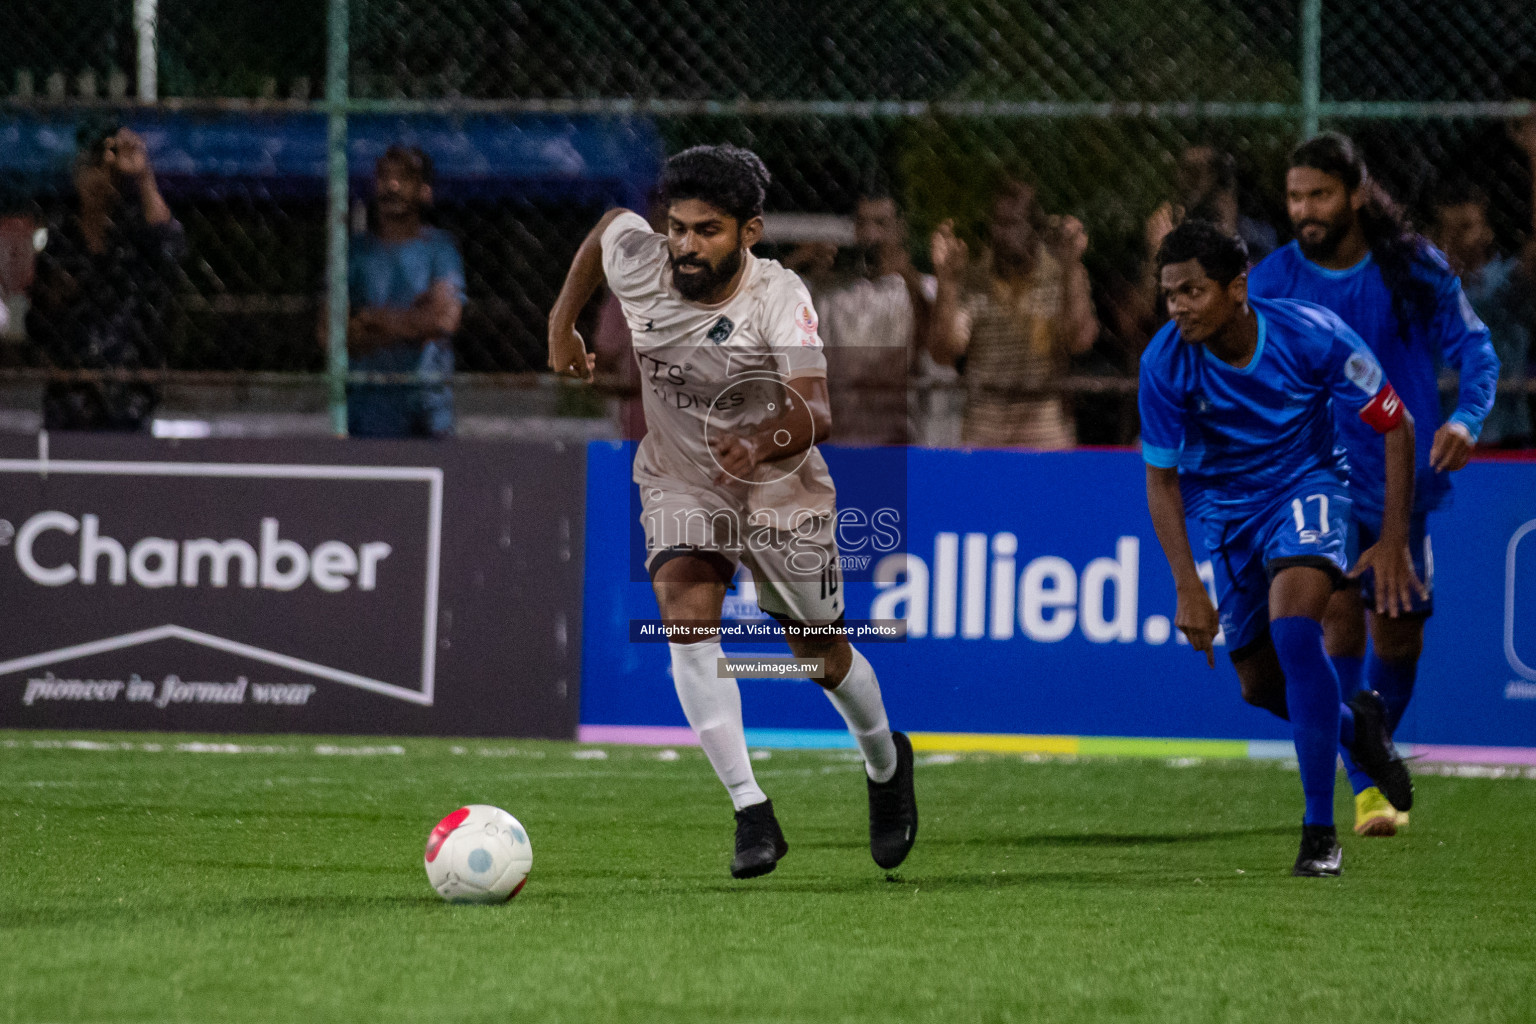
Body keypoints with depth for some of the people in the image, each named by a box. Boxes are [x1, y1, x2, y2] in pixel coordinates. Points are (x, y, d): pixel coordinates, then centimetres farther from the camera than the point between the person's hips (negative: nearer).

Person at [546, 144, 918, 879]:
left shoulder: (779, 299, -29)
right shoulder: (635, 261, -18)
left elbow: (815, 412, -41)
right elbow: (607, 223, 8)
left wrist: (764, 443, -61)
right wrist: (562, 320, 11)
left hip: (782, 490, -2)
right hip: (679, 483, 2)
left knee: (820, 653, 14)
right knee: (686, 621, -24)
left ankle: (886, 762, 47)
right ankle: (751, 814, -23)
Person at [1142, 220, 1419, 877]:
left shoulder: (1312, 336, -25)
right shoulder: (1166, 363, -21)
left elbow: (1395, 426, -11)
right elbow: (1160, 478, -9)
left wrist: (1393, 542, -14)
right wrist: (1187, 588, -18)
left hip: (1305, 484, -3)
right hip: (1221, 501, 3)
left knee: (1292, 627, -28)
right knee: (1261, 684, 2)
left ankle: (1320, 830, -21)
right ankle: (1356, 724, 38)